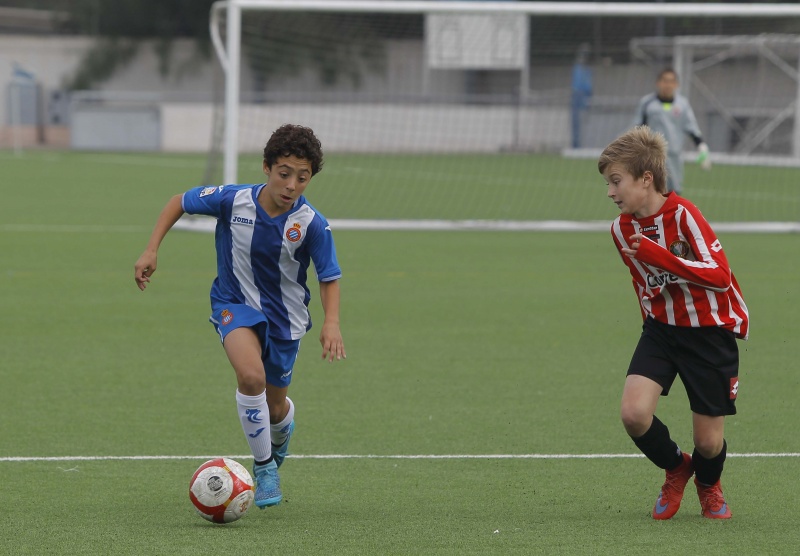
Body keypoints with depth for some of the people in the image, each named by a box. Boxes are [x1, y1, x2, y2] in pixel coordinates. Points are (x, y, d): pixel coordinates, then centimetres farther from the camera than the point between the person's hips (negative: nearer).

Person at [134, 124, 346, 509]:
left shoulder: (312, 225, -20)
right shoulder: (232, 200, -20)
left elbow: (329, 278, -9)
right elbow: (180, 202, -3)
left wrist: (331, 322, -25)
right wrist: (151, 251, -9)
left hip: (284, 316, 1)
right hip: (235, 304, -1)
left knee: (275, 409, 13)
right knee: (251, 375, -30)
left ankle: (281, 433, 54)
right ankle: (264, 467, -12)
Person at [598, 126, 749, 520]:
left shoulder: (683, 215, -20)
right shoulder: (622, 229, 0)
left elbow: (720, 276, -25)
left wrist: (661, 257, -33)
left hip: (711, 332, -5)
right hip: (661, 328, 5)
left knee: (709, 442, 0)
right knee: (633, 412, -19)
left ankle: (708, 484, 38)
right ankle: (676, 469, 13)